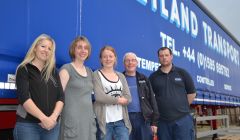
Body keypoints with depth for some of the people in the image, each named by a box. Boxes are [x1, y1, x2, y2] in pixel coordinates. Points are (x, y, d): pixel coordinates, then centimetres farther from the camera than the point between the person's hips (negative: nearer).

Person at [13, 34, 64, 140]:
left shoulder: (53, 72, 12)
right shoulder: (24, 69, 0)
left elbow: (61, 97, 4)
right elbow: (24, 97, -12)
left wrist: (53, 117, -12)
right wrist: (44, 118, -19)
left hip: (52, 125, 4)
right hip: (27, 124, -4)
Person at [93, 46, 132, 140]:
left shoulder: (121, 76, 14)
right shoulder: (96, 75, 1)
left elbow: (128, 98, 3)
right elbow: (99, 96, -14)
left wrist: (109, 100, -12)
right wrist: (119, 99, -5)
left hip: (121, 120, 4)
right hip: (105, 121, -4)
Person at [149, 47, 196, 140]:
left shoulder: (182, 73, 5)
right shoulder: (153, 77, 6)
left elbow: (192, 93, 9)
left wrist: (183, 107, 6)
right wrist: (156, 110, 2)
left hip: (182, 119, -1)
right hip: (162, 121, 1)